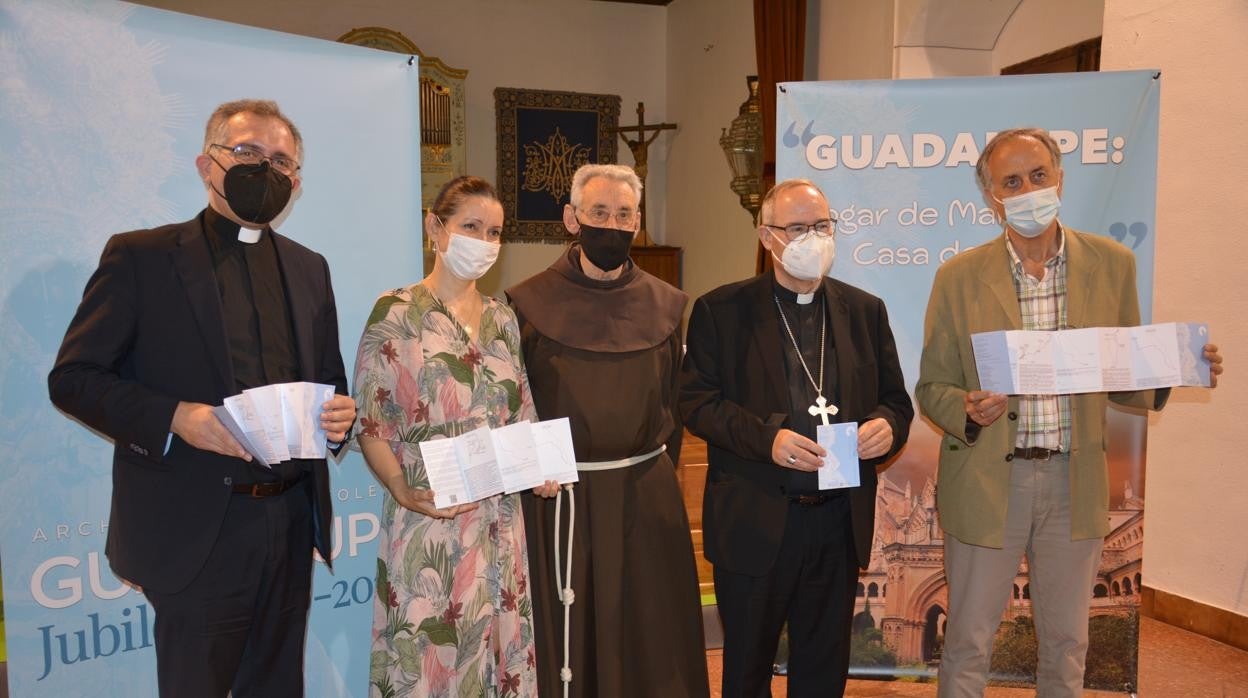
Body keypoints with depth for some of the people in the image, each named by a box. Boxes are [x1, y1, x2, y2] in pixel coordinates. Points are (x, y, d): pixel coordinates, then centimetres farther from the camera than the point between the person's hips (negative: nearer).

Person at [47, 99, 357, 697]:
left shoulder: (309, 268, 12)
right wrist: (174, 417, -20)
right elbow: (72, 377, -4)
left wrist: (339, 412, -5)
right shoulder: (139, 256, -2)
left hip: (291, 520, 5)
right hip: (196, 529, -4)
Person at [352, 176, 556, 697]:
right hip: (429, 521, -4)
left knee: (497, 644, 13)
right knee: (428, 653, 4)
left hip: (498, 520, 5)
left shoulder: (503, 319, 9)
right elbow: (369, 423, -7)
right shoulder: (396, 313, -6)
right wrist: (405, 492, -21)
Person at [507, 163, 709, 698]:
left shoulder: (665, 305, 4)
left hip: (647, 494, 2)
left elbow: (673, 402, 7)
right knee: (565, 635, 10)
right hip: (559, 498, -2)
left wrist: (657, 472, 6)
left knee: (649, 634, 12)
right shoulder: (530, 305, -4)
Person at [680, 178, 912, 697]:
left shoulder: (866, 311, 9)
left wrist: (886, 425, -12)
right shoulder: (721, 310, -2)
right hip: (754, 522, -3)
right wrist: (766, 437, -22)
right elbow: (696, 401, -8)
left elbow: (895, 400, 12)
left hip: (840, 521, 3)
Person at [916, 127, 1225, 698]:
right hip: (986, 482, -2)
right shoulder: (959, 277, -5)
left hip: (1074, 483, 2)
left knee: (1066, 642, 17)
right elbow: (932, 387, -1)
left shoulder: (1111, 264, 1)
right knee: (968, 642, 10)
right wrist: (968, 412, -22)